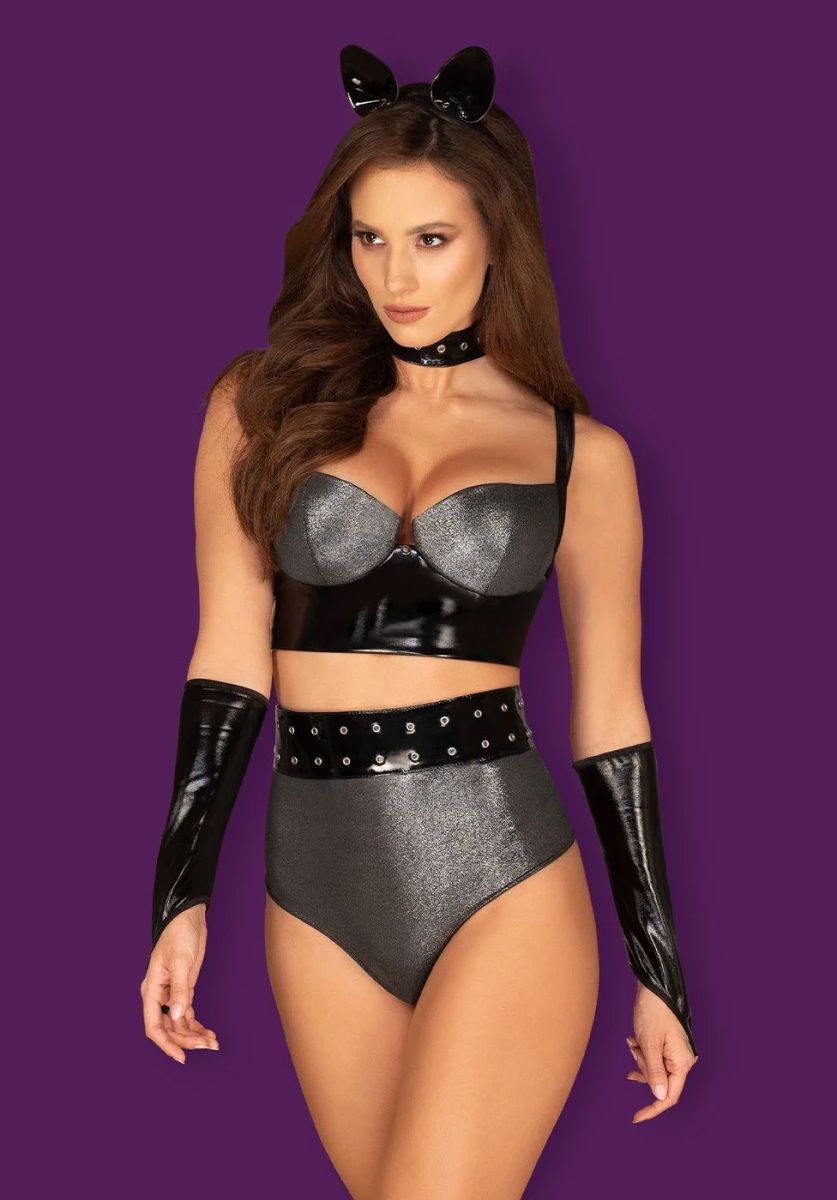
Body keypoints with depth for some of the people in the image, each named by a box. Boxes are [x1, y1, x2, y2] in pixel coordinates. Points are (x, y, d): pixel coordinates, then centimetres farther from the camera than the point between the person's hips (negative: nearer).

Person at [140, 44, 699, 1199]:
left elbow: (610, 717, 6)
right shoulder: (263, 404, 5)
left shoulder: (580, 452, 3)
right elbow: (230, 660, 4)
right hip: (319, 889, 2)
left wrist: (660, 971, 8)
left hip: (504, 880, -2)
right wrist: (182, 896, -1)